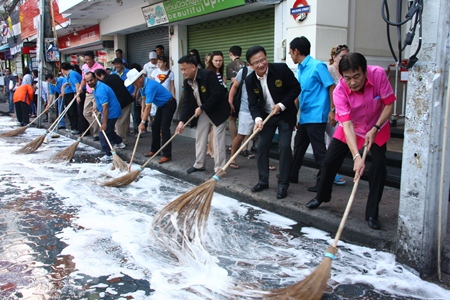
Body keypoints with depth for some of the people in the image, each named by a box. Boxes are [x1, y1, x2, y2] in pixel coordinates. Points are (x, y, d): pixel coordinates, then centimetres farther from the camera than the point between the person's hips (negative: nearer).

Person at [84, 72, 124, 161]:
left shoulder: (100, 90, -27)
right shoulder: (95, 87, 6)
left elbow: (105, 107, -31)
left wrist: (104, 123, -31)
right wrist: (96, 107, 5)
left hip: (111, 113, -11)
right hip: (113, 112, 11)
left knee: (103, 132, -10)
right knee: (108, 130, 26)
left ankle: (109, 155, -6)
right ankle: (119, 142, 47)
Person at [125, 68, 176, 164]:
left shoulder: (150, 86, -31)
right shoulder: (142, 84, -1)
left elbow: (148, 107, -33)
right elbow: (144, 97, 13)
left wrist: (142, 122, -31)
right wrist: (143, 111, 2)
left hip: (169, 104, -10)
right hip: (161, 105, 10)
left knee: (164, 129, -15)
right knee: (155, 126, 11)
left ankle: (167, 155, -14)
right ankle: (154, 150, 22)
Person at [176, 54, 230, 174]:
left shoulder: (208, 75, -25)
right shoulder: (187, 82, -2)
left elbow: (216, 94, -29)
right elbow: (186, 102, -3)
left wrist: (202, 108, -22)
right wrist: (182, 121, -12)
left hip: (217, 110, -7)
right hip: (202, 112, 8)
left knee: (218, 139, -6)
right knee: (199, 137, 11)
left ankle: (219, 169, 1)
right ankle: (199, 164, 26)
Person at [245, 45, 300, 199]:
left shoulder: (282, 68, -20)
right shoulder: (250, 80, -11)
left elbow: (296, 88, -13)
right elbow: (253, 104, -10)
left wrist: (282, 105, -21)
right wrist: (257, 119, -29)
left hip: (286, 114, -3)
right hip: (266, 116, 4)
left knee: (284, 146, -9)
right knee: (261, 147, 3)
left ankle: (283, 184, 0)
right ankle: (263, 181, 19)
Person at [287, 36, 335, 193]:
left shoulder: (317, 66, -12)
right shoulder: (299, 69, 12)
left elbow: (332, 87, -12)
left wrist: (332, 110, -16)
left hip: (316, 116, -9)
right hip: (303, 117, 9)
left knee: (319, 149, -3)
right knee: (299, 146, 18)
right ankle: (292, 174, 31)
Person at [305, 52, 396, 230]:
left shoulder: (378, 74, -29)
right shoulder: (339, 92, -31)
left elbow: (389, 104, -17)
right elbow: (347, 125, -36)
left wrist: (374, 129, -25)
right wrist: (356, 157, -45)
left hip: (377, 128, 0)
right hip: (350, 128, 0)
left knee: (378, 168, -10)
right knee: (329, 161, 0)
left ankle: (372, 214, 3)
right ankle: (322, 196, 27)